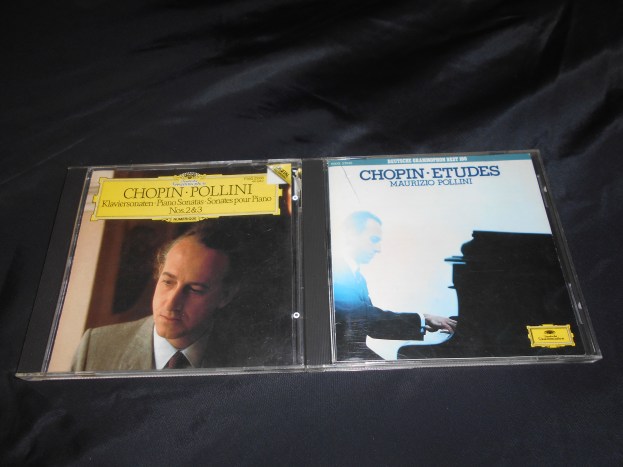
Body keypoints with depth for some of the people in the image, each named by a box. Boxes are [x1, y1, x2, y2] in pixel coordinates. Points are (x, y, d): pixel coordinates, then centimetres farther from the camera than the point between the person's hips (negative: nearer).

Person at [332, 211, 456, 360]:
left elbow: (373, 325, 16)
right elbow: (367, 315, -23)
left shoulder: (358, 277, 16)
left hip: (356, 353, 9)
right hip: (340, 357, -9)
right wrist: (424, 318, -19)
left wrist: (421, 327, 7)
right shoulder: (335, 271, -15)